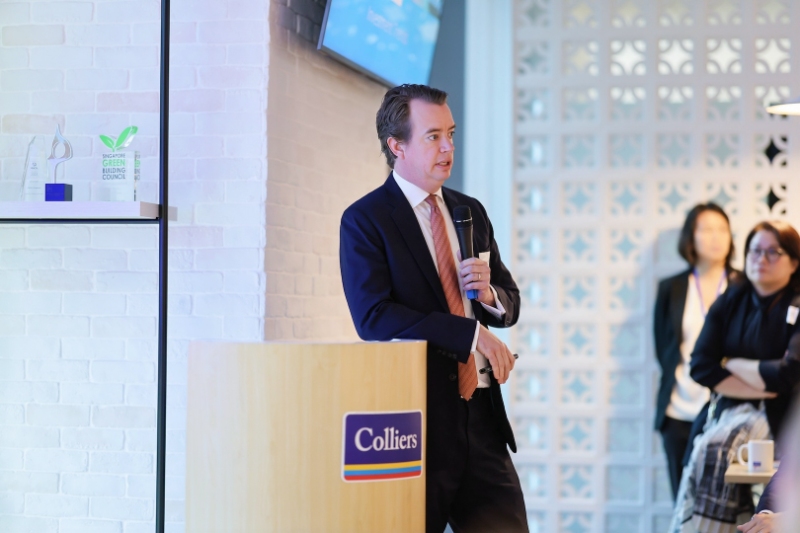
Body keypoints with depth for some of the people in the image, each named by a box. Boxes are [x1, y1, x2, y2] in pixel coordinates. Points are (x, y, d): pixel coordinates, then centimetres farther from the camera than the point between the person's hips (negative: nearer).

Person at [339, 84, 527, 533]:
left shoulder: (471, 212, 14)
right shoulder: (365, 221, -5)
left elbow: (510, 302, 18)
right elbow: (374, 317, -17)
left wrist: (488, 293, -6)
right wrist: (471, 334, -20)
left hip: (481, 414, 6)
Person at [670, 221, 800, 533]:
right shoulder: (730, 302, 10)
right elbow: (701, 367, 0)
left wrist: (732, 363, -3)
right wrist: (763, 386, -10)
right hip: (728, 410, 4)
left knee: (714, 448, -31)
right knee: (708, 452, -28)